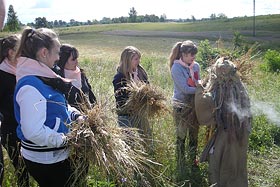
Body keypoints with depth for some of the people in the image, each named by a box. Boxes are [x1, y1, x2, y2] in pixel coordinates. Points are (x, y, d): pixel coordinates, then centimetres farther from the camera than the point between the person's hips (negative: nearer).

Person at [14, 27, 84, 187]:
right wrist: (67, 140, -22)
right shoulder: (31, 87, -26)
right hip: (45, 160, -9)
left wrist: (76, 115, -2)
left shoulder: (43, 78, 5)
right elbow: (34, 132, -31)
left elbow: (58, 106, 16)